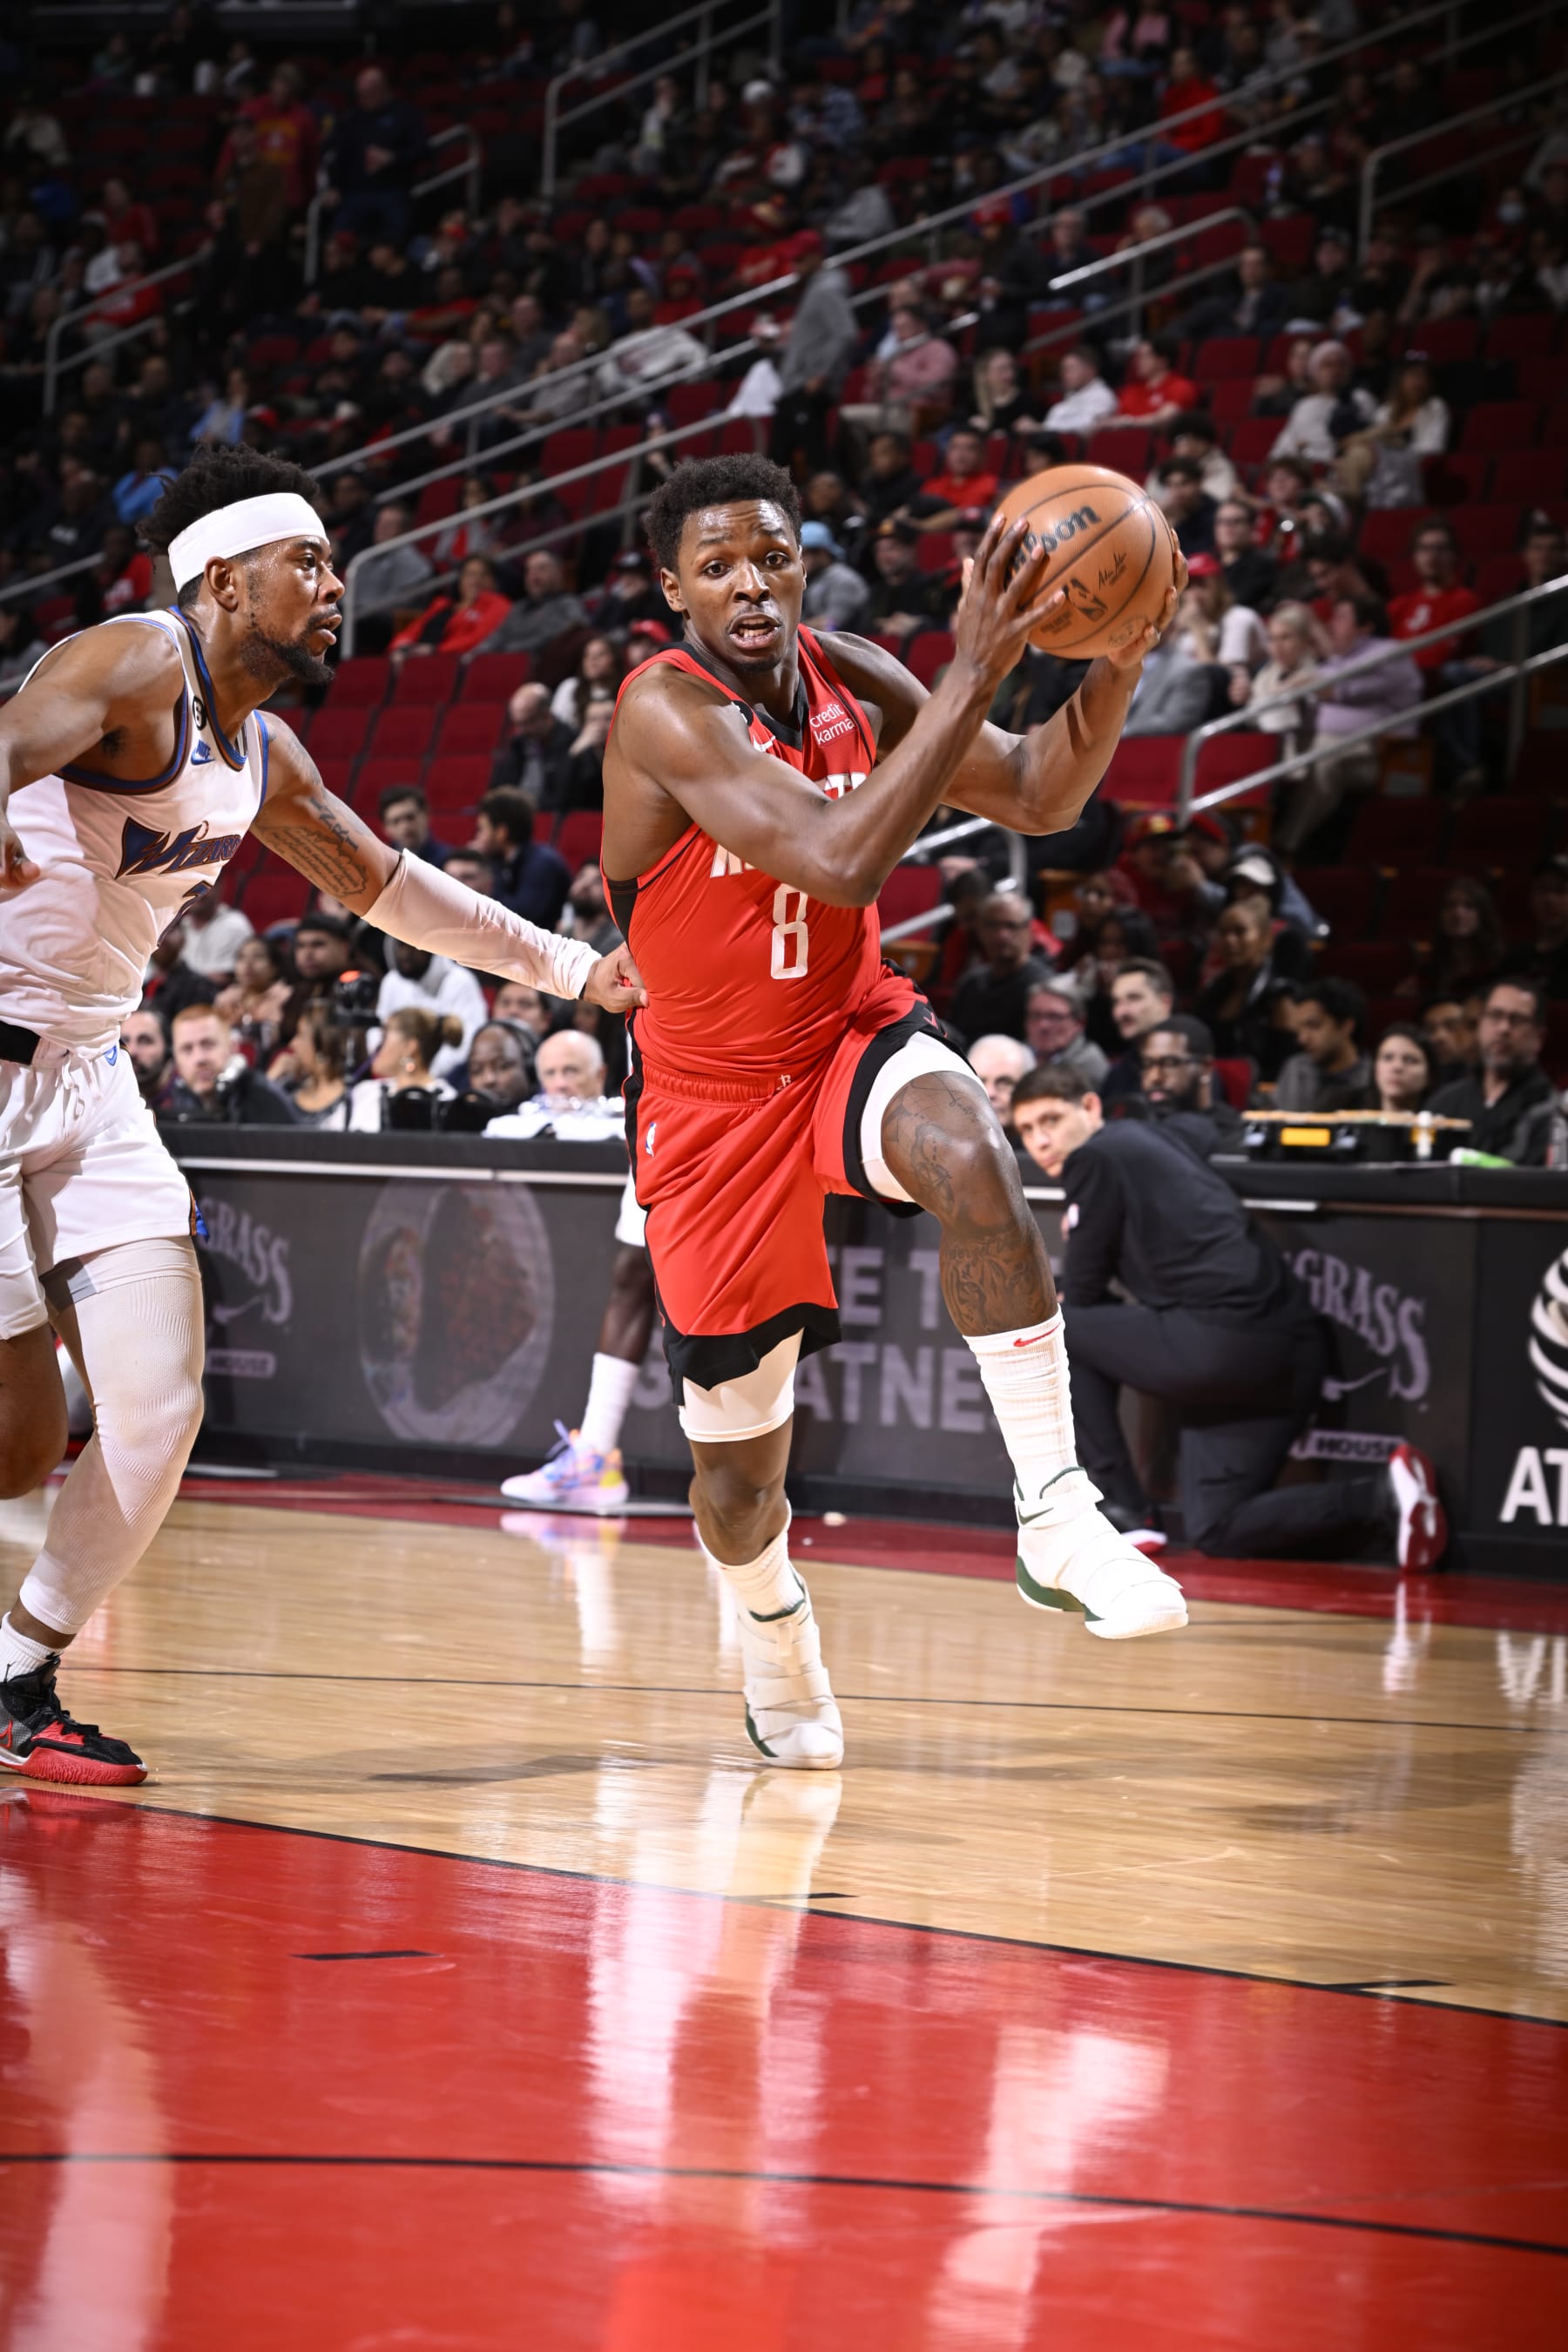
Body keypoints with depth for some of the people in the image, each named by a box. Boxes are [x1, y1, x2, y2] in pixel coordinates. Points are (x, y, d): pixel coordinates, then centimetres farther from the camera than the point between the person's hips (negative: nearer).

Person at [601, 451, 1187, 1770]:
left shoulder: (850, 680, -6)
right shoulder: (666, 710, -24)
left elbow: (1037, 799, -2)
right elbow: (845, 862, -37)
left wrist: (1116, 666, -20)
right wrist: (976, 673, -41)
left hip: (851, 1035, 3)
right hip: (713, 1096, -3)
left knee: (968, 1153, -35)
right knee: (738, 1449, 8)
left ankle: (1054, 1514, -30)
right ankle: (775, 1642, 42)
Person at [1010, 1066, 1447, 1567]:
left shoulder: (1096, 1156, -1)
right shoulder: (1154, 1133, 24)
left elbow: (1082, 1292, 3)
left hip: (1221, 1339, -9)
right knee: (1217, 1534, 12)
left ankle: (1123, 1507, 3)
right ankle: (1380, 1498, -5)